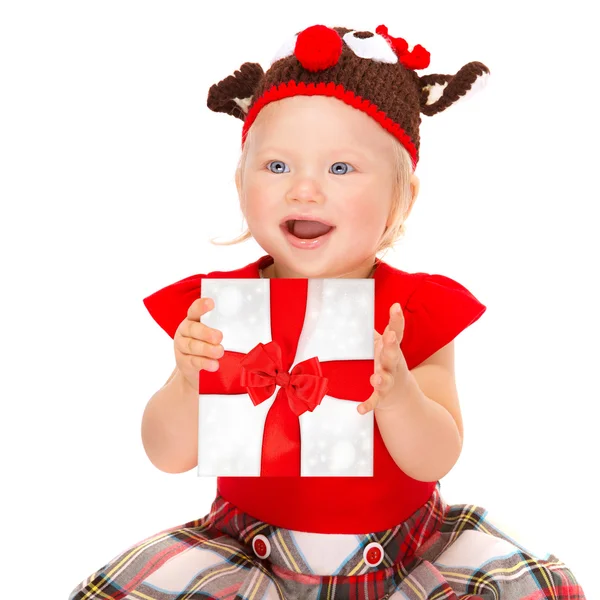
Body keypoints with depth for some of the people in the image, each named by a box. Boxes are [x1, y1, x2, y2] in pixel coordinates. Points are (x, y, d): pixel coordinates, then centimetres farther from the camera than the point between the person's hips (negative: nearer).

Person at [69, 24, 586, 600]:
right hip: (250, 546, 1)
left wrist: (397, 395, -37)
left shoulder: (418, 310, -11)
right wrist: (188, 383, -32)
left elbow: (434, 462, -15)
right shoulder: (216, 308, -10)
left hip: (403, 546, 0)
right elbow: (169, 457, -11)